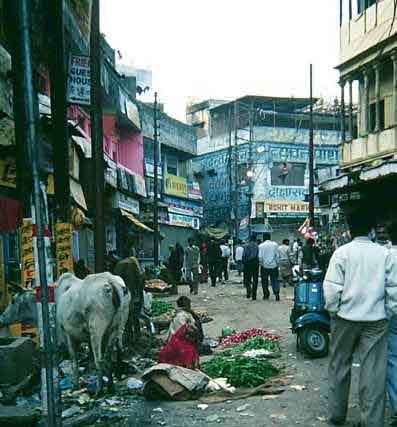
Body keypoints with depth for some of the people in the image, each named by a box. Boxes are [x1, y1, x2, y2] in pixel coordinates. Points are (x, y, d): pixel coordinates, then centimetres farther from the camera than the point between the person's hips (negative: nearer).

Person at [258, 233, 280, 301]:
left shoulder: (261, 245, -5)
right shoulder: (275, 244, 0)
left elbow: (260, 257, -8)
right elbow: (277, 255, 1)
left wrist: (261, 263, 7)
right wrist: (277, 263, 10)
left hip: (264, 266, -1)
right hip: (274, 265, 1)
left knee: (265, 281, 10)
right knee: (275, 280, 7)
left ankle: (266, 294, 13)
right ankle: (277, 293, -8)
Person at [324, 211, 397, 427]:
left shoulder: (342, 252, -7)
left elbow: (331, 287, -10)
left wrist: (333, 311, 4)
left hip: (345, 318, -1)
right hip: (376, 320, 1)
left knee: (339, 367, 14)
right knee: (374, 372, 5)